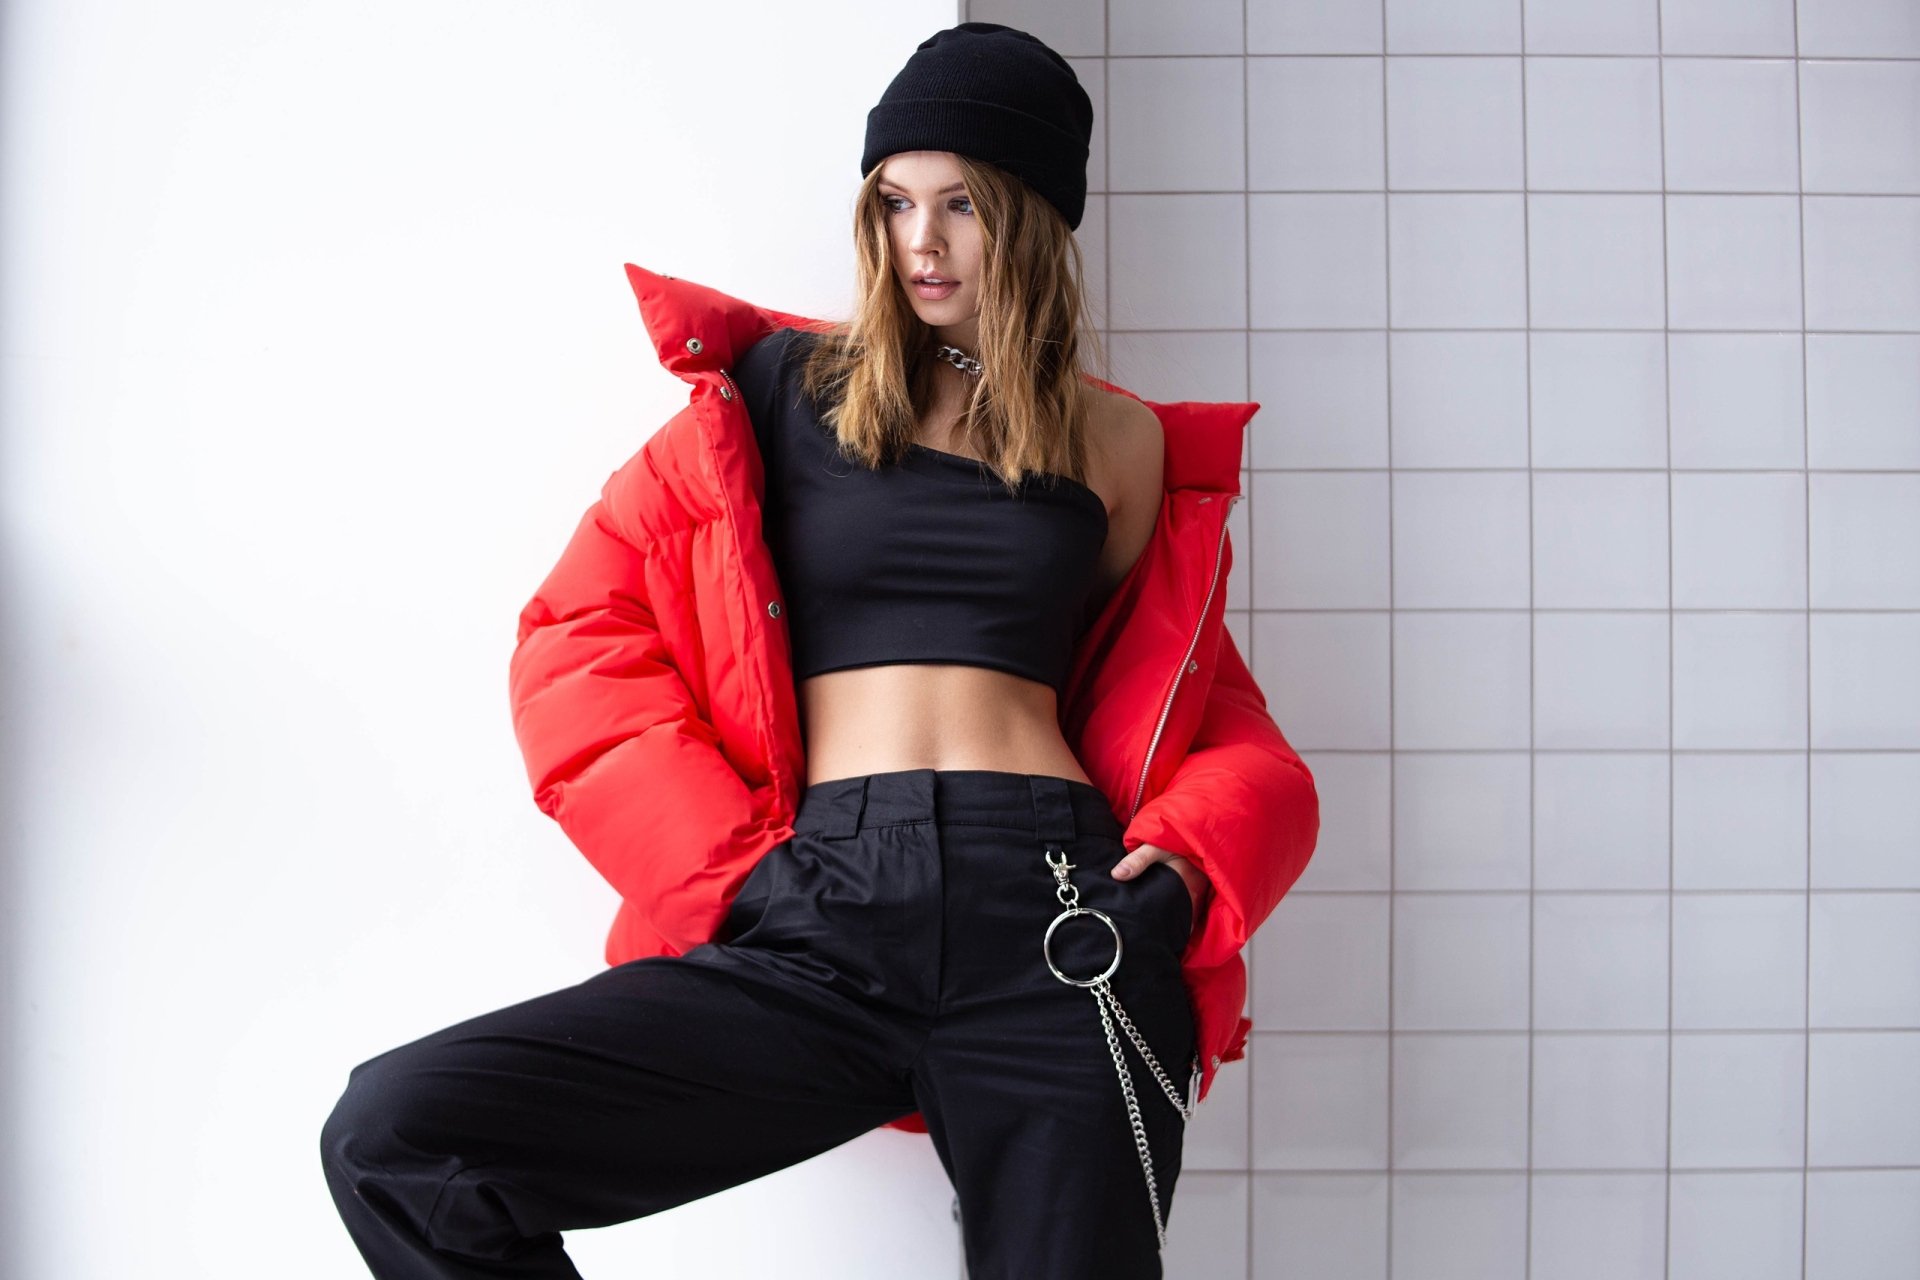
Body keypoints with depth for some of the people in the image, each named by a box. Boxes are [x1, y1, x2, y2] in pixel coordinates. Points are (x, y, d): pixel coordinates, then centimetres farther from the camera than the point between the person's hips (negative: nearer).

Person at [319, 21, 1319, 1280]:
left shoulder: (1125, 444, 15)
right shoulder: (782, 385, 11)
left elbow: (1212, 722, 20)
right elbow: (580, 634, 7)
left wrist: (1180, 869, -2)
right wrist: (732, 863, -2)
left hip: (1055, 934, 1)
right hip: (815, 930, 0)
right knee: (395, 1137, -17)